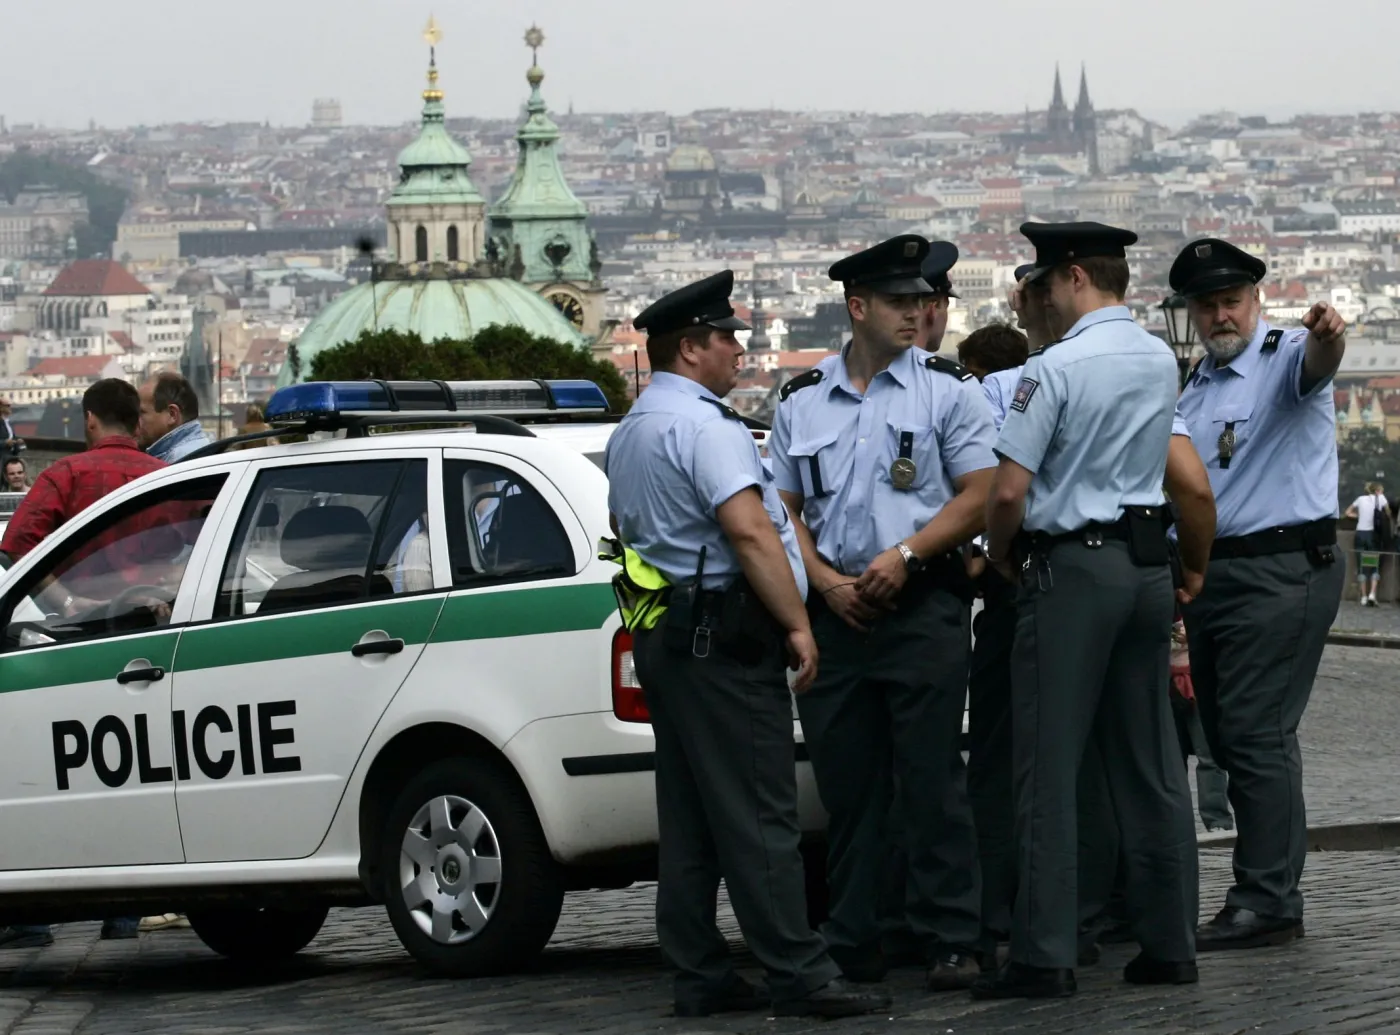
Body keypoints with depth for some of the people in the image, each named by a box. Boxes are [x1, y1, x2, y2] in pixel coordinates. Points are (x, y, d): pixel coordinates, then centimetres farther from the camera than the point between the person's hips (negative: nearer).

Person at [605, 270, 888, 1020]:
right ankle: (798, 975, -11)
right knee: (757, 814, -10)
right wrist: (797, 623, -18)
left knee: (689, 816, 9)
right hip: (722, 634, -10)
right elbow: (750, 530, -22)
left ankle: (699, 976, 10)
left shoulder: (628, 433, 19)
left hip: (663, 636, 10)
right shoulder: (702, 425, -14)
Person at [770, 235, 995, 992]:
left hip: (925, 607, -3)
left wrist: (904, 555, -13)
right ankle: (852, 945, 14)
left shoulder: (947, 390, 3)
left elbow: (979, 496, -2)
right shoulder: (801, 402, 12)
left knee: (931, 778, -5)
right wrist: (826, 581, -5)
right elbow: (782, 510, 11)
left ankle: (949, 942, -2)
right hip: (833, 611, 3)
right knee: (845, 782, 6)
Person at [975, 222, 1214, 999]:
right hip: (1147, 564, 7)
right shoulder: (1161, 361, 10)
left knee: (1049, 768, -4)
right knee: (1149, 764, 10)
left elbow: (1010, 492, -15)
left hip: (1071, 566, -7)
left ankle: (1044, 956, -6)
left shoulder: (1054, 368, -13)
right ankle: (1168, 943, 11)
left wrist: (997, 556, 2)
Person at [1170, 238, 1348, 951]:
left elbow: (1314, 365, -33)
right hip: (1212, 574, 9)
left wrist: (1327, 339, -56)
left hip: (1283, 568, -9)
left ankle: (1267, 901, -11)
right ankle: (1268, 892, 19)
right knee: (1226, 734, 11)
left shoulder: (1284, 358, -7)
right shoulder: (1195, 389, 18)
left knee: (1255, 733, -13)